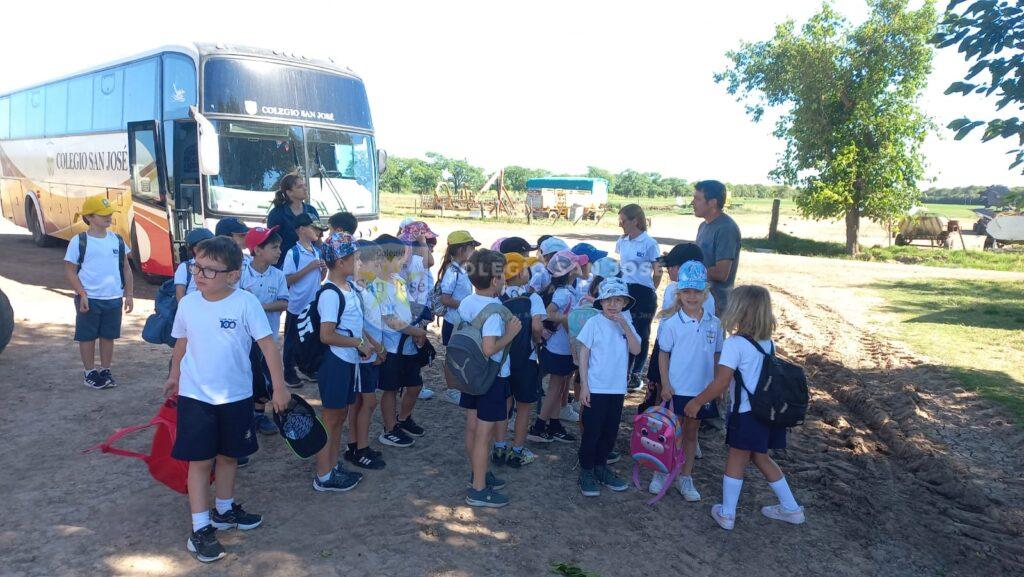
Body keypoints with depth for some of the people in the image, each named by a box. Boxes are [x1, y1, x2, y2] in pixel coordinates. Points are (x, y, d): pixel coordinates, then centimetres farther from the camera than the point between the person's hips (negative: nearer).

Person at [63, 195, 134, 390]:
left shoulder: (117, 240, 6)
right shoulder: (79, 241, -6)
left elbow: (126, 268, 11)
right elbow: (70, 270, -5)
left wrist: (129, 294, 6)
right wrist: (82, 294, -14)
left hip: (114, 298, 4)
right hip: (89, 299, -3)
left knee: (108, 336, 12)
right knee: (87, 336, 7)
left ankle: (105, 371, 24)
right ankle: (90, 373, 19)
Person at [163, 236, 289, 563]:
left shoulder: (246, 303, -15)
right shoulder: (187, 304, -5)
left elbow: (268, 345, -13)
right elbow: (181, 343, 12)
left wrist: (279, 386, -14)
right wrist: (175, 376, 24)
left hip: (236, 397, 0)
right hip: (195, 396, 0)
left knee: (229, 455, 17)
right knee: (200, 460, 2)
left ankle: (224, 510, 37)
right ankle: (200, 528, 13)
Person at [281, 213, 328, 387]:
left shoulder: (317, 251, 5)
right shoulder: (293, 253, -15)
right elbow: (287, 280, -20)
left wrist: (324, 269, -7)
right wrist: (309, 267, -22)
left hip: (314, 306, 6)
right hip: (297, 306, -6)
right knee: (292, 341, 7)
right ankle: (289, 373, 20)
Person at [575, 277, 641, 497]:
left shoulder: (626, 324, 5)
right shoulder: (594, 323, -9)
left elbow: (636, 350, -7)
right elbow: (583, 355, -8)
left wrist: (625, 327, -17)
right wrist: (584, 386, -11)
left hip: (617, 388, 5)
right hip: (595, 388, -5)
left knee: (610, 431, 14)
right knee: (592, 431, 3)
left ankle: (601, 467, 31)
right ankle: (586, 472, 17)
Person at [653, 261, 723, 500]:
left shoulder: (714, 323, -1)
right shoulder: (672, 323, -10)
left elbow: (716, 355, 7)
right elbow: (663, 354, -4)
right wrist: (665, 384, -8)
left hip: (703, 390, 3)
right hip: (677, 389, -3)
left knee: (691, 433, 15)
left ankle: (686, 478, 27)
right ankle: (661, 474, 25)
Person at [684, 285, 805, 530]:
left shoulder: (735, 343, -17)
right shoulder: (768, 342, 5)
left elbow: (720, 384, -18)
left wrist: (696, 402, -5)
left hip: (746, 413, -7)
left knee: (736, 461, 9)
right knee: (761, 458, 23)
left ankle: (726, 513, 20)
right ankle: (791, 508, 31)